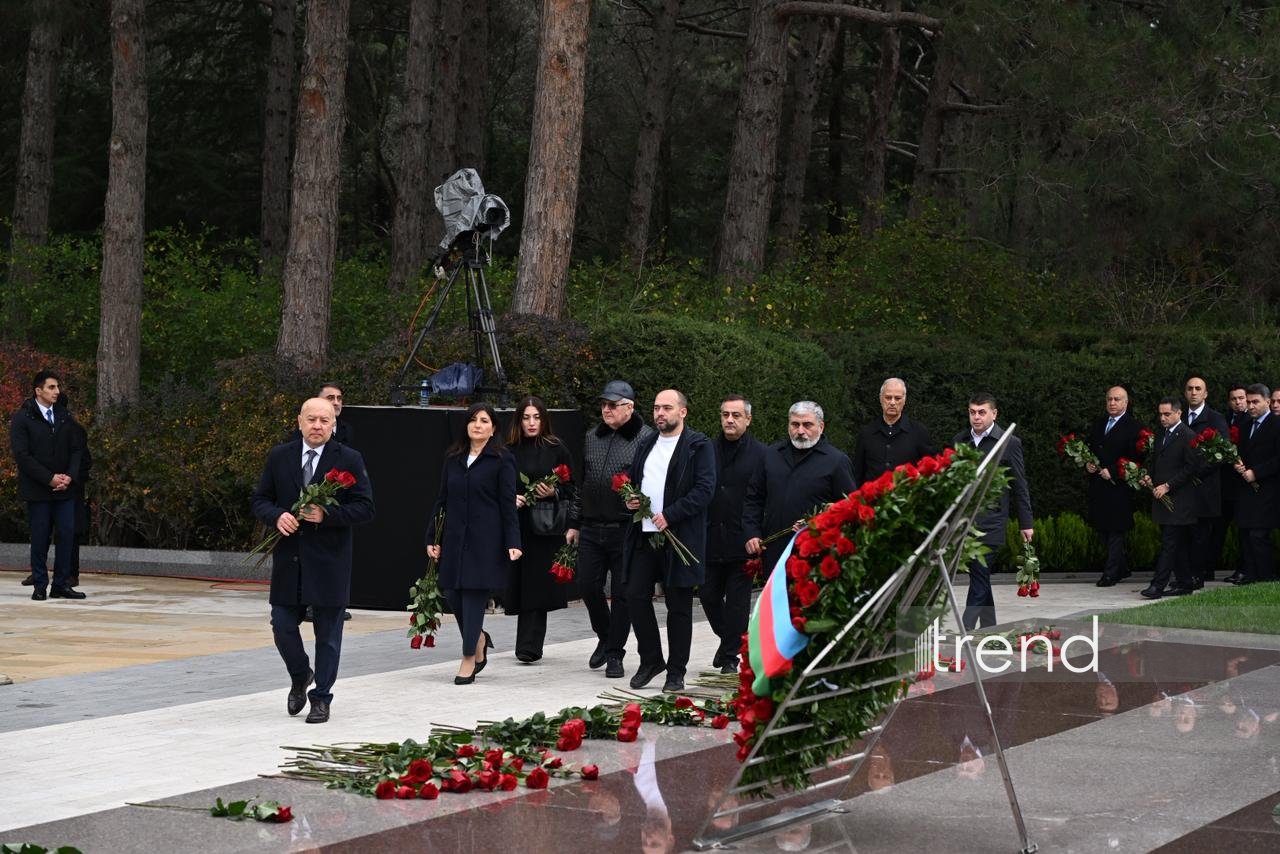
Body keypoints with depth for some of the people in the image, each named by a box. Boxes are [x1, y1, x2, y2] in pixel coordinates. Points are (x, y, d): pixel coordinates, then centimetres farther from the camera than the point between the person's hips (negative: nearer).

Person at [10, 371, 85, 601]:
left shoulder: (65, 417, 11)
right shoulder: (22, 418, -4)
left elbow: (76, 450, 12)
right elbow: (21, 455, -10)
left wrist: (70, 476, -6)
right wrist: (50, 478, -14)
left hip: (64, 489, 4)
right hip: (38, 490, -4)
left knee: (67, 534, -1)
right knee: (40, 538, 0)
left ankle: (62, 585, 5)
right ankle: (40, 586, 8)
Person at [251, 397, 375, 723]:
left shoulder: (349, 460, -3)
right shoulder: (279, 457, 6)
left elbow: (365, 508, -5)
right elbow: (260, 500, 9)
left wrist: (327, 515, -19)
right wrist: (277, 516, -13)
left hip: (329, 563, -3)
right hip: (288, 559, 3)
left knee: (328, 634, 4)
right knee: (283, 626, 4)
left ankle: (321, 698, 15)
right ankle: (300, 677, 31)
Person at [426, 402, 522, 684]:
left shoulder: (502, 460, -2)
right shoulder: (453, 459, 12)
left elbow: (508, 504, -5)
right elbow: (442, 500, 15)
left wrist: (512, 543, -11)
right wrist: (432, 537, 12)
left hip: (485, 541, -5)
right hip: (455, 538, 5)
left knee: (475, 594, -5)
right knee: (452, 593, 2)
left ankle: (469, 658, 4)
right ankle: (479, 640, 27)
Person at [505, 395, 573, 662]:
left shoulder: (556, 449, 1)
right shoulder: (508, 451, 8)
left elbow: (571, 487, 4)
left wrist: (553, 493, -14)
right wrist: (510, 498, -6)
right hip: (516, 525, 3)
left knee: (536, 586, -8)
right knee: (520, 586, 3)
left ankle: (529, 646, -12)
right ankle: (530, 646, 13)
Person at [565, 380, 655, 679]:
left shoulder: (646, 439, -6)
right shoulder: (593, 438, 13)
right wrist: (574, 523, 16)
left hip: (626, 529, -5)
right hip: (591, 529, 5)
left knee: (622, 592, 1)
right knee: (588, 586, 6)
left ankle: (614, 654, 10)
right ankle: (605, 637, 29)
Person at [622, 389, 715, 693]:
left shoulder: (698, 446, -4)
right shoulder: (645, 445, 17)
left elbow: (705, 490, -13)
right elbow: (632, 481, 29)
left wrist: (669, 515, -19)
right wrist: (630, 499, 6)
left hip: (679, 539, -6)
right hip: (644, 535, 6)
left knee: (679, 606, 2)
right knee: (636, 596, 1)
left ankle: (676, 673, 9)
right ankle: (650, 660, 17)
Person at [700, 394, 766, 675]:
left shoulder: (760, 454, -2)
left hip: (742, 543, -4)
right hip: (710, 540, 4)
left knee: (737, 599, 2)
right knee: (708, 595, 8)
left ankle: (730, 656, 11)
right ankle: (728, 639, 31)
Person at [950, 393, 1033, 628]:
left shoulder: (1009, 443, -2)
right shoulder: (959, 440, 11)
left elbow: (1020, 487, 2)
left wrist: (1026, 523, 2)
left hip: (988, 522, -5)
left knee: (979, 578, -9)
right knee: (980, 577, 11)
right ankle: (988, 629, 19)